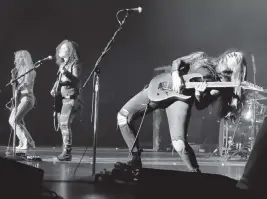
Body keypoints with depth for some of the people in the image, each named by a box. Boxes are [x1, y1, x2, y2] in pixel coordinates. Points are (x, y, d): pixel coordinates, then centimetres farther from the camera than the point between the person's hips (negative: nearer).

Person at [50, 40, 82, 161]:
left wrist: (66, 73, -34)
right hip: (62, 98, 9)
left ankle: (67, 152, -19)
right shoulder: (62, 64, 18)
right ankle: (65, 151, 18)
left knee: (65, 124, -19)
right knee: (62, 124, 10)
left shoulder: (75, 64, -7)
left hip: (71, 98, -9)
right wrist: (54, 89, 7)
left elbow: (77, 80, -19)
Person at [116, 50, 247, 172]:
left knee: (179, 143, -27)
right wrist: (176, 76, -10)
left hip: (181, 98, -4)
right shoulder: (202, 58, 6)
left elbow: (200, 106, -6)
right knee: (123, 116, -5)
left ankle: (196, 173, 0)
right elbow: (177, 62, 9)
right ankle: (135, 161, 7)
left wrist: (199, 93, -26)